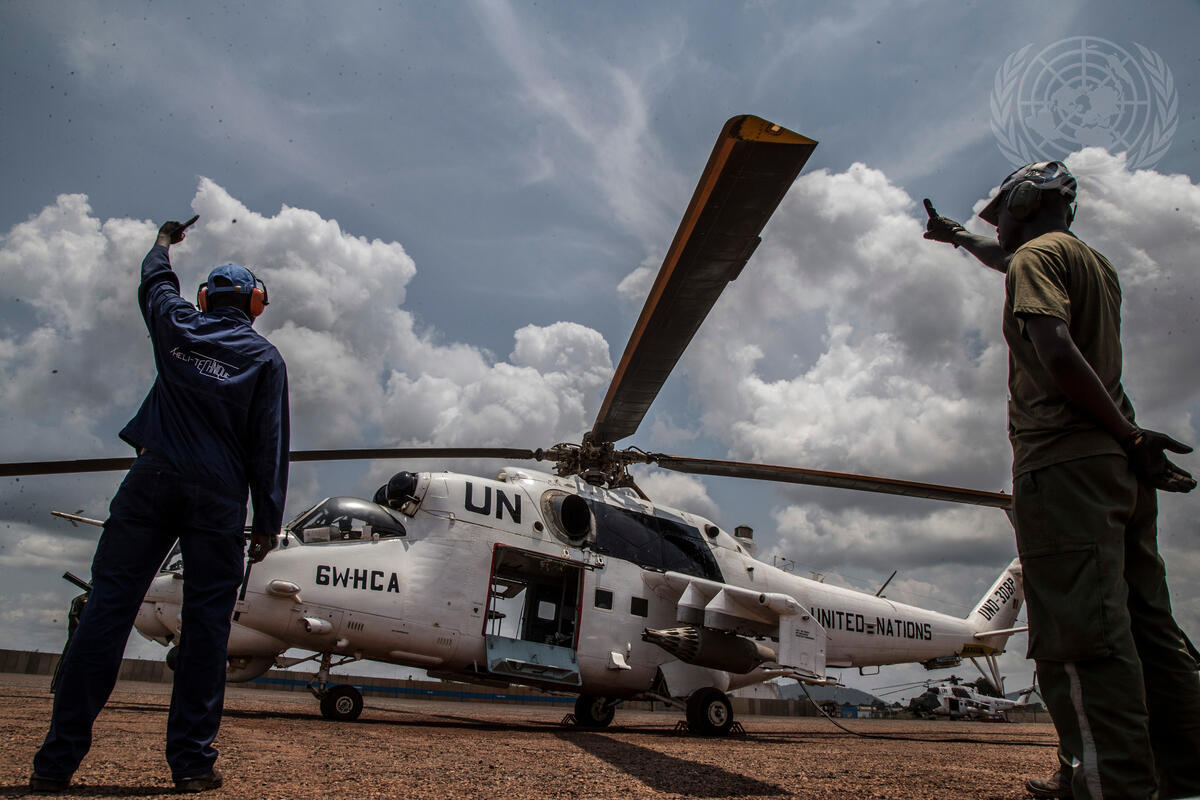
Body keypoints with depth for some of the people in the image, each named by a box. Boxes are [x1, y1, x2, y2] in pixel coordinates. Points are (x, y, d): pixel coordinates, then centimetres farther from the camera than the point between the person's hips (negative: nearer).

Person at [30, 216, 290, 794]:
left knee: (107, 610, 2)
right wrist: (268, 520, 3)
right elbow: (269, 447, 0)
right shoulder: (265, 358, 5)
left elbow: (155, 285, 35)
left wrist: (164, 243, 56)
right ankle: (192, 761, 3)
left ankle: (58, 760, 3)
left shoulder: (177, 327, 11)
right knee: (206, 622, 2)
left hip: (153, 480, 2)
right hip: (219, 497, -2)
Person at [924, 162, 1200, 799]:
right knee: (1147, 625, 8)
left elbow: (1055, 349, -18)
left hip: (1064, 461, -9)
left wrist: (1128, 434, -15)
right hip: (1118, 467, 9)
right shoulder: (1098, 265, 25)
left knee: (1080, 631, -13)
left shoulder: (1037, 254, -1)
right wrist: (958, 238, 60)